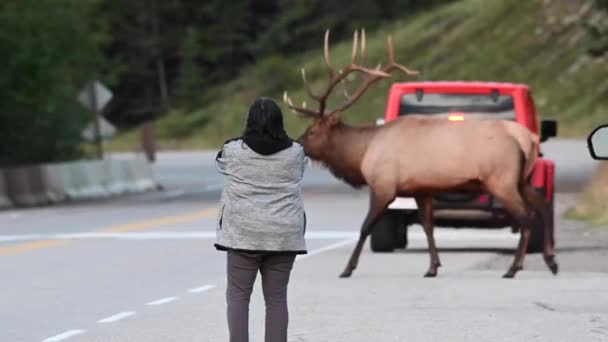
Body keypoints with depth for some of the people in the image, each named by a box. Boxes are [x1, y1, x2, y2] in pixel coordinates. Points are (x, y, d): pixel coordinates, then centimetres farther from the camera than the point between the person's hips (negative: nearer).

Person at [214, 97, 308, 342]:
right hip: (283, 236, 2)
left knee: (238, 295, 4)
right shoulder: (295, 153, 1)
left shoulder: (234, 151, -4)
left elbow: (221, 165, 15)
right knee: (276, 297, 7)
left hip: (244, 233, -2)